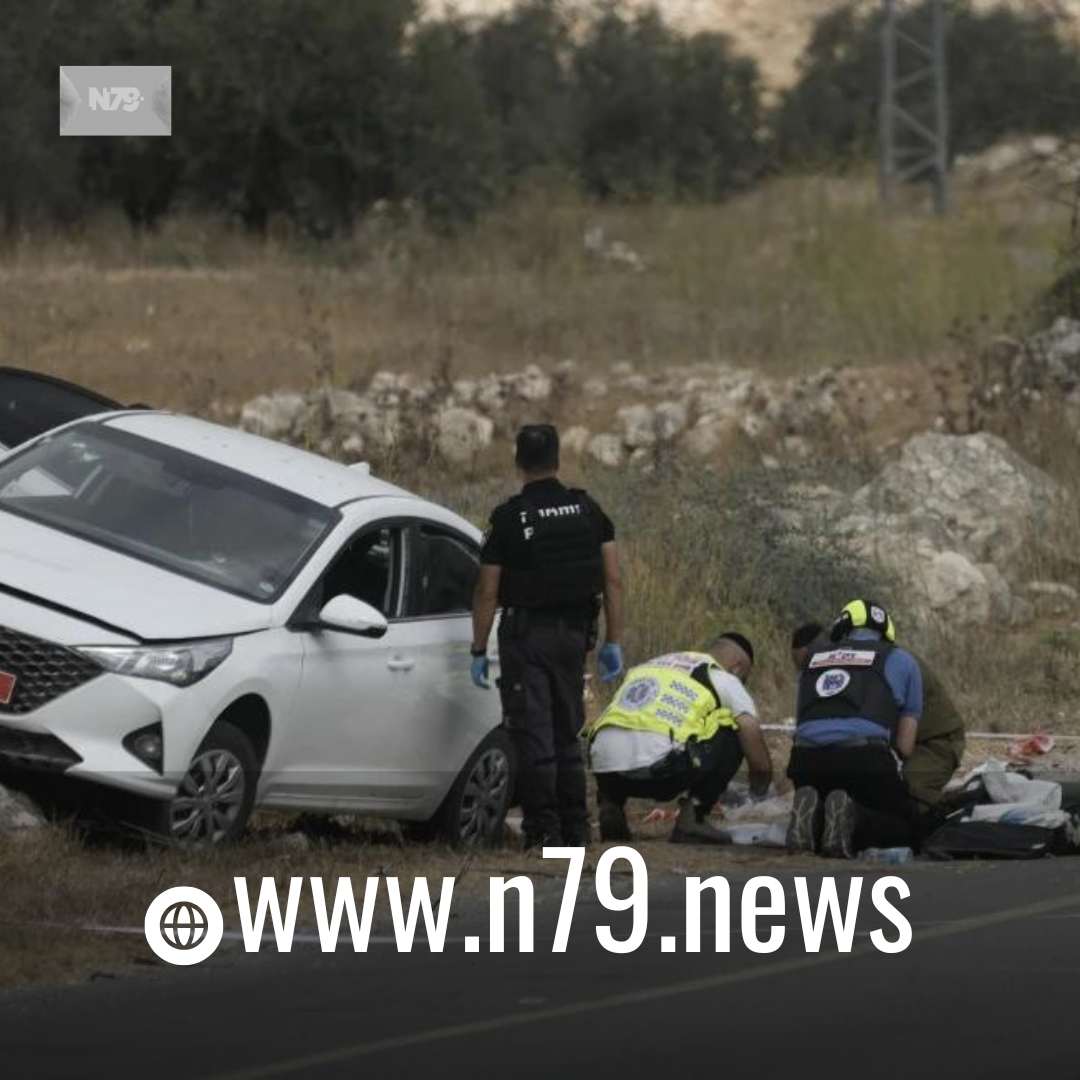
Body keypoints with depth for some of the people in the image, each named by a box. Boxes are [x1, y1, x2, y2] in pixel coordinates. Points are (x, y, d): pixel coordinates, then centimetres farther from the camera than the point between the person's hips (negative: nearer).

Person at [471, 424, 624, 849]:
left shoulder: (509, 517, -9)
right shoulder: (588, 511, 3)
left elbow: (487, 593, -8)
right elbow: (613, 581, 1)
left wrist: (479, 651, -1)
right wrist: (613, 642, 6)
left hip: (525, 635, -4)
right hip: (573, 635, 4)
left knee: (533, 736, -2)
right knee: (567, 734, 14)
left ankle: (543, 828, -6)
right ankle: (575, 827, 14)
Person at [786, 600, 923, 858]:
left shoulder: (813, 656, 29)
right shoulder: (900, 660, 20)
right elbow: (905, 747, 17)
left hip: (806, 760, 4)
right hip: (865, 757, -4)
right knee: (908, 828, 15)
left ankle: (812, 815, -8)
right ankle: (851, 819, -16)